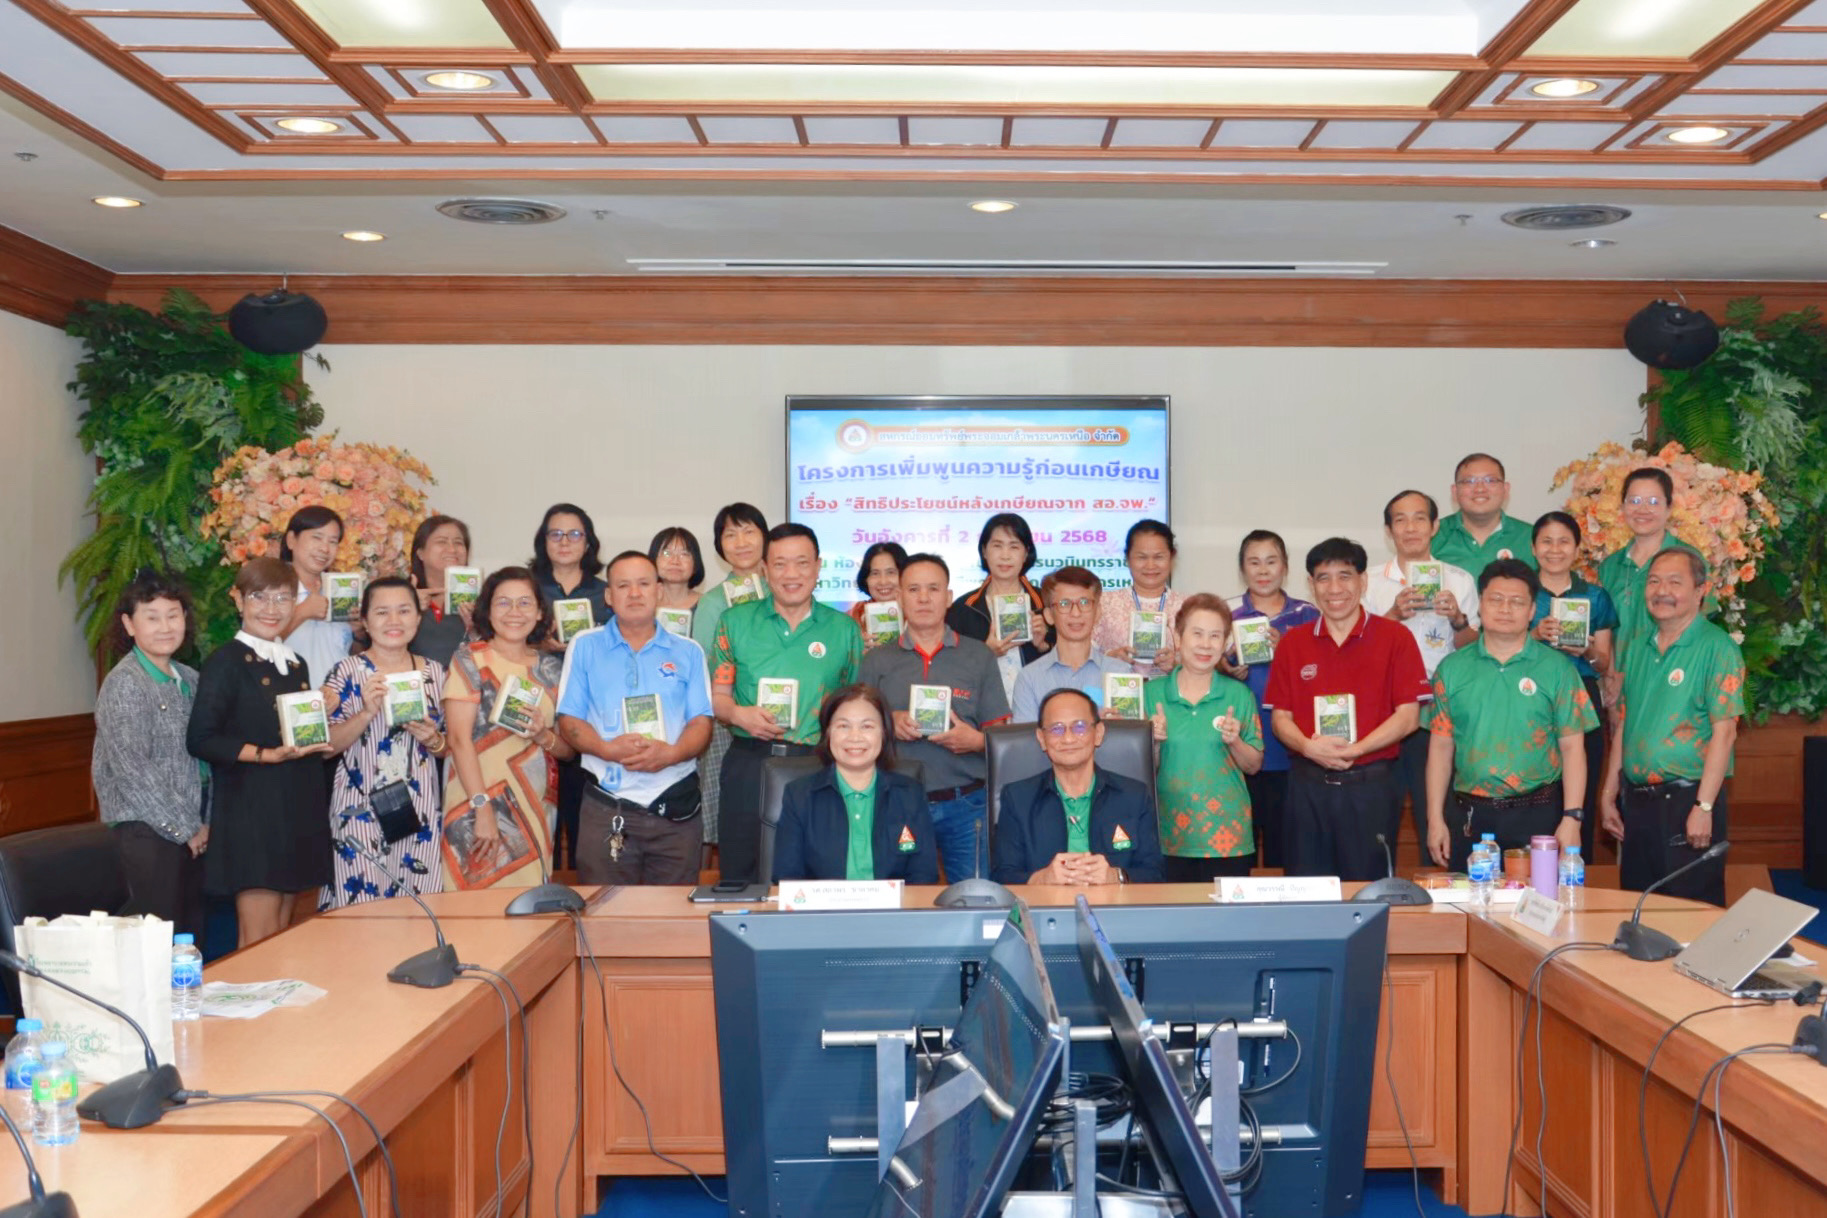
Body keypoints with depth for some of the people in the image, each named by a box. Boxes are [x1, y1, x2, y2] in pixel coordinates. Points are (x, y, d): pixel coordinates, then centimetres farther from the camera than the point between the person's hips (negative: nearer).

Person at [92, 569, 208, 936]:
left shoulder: (190, 679, 10)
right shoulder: (123, 684, -11)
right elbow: (132, 770, -15)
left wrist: (206, 822, 5)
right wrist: (184, 827, -11)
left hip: (193, 830, 7)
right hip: (147, 829, -7)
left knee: (192, 932, 10)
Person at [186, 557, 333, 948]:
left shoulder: (295, 665, 16)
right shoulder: (226, 662, -6)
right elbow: (200, 739, -15)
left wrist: (318, 740, 7)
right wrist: (267, 755, -23)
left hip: (299, 812, 7)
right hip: (250, 810, -7)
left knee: (282, 933, 10)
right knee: (258, 941, -6)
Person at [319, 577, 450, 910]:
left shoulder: (435, 673, 9)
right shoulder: (348, 671, -1)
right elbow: (327, 745, -6)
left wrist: (433, 741, -6)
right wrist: (367, 712, -18)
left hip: (420, 813, 3)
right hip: (361, 813, -3)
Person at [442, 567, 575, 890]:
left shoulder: (552, 668, 10)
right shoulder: (470, 660, -2)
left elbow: (569, 749, 12)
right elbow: (459, 739, -10)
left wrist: (544, 736, -10)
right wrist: (483, 808, -17)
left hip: (537, 811, 4)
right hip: (478, 807, -4)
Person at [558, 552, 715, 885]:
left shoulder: (687, 652, 11)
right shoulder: (585, 647, 9)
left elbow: (701, 723, 5)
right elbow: (569, 721, 4)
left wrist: (670, 753, -15)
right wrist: (607, 749, -15)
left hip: (676, 807, 1)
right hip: (606, 809, -1)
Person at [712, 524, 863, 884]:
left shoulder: (844, 629, 8)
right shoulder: (736, 623, 8)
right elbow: (716, 696, 7)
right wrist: (739, 714, -13)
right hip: (749, 764, 0)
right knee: (741, 879, 5)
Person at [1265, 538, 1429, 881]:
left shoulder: (1395, 638, 0)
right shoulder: (1292, 644, 8)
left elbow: (1408, 716, -4)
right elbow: (1279, 717, 7)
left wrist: (1354, 750, -15)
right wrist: (1309, 747, -13)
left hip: (1371, 785, -2)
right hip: (1308, 785, 3)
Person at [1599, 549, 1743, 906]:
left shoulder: (1717, 649, -9)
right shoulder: (1637, 648, 11)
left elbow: (1724, 731, -14)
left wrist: (1703, 807, -19)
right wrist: (1609, 795, 12)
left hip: (1687, 798, -6)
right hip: (1636, 799, 6)